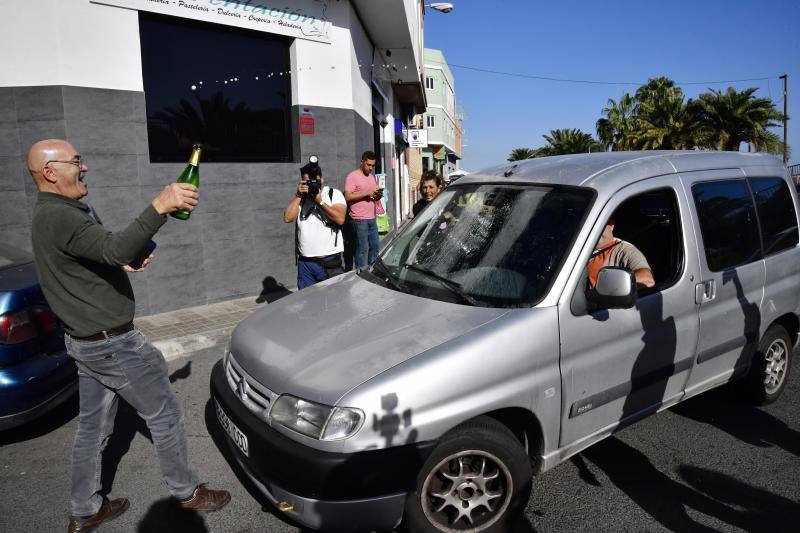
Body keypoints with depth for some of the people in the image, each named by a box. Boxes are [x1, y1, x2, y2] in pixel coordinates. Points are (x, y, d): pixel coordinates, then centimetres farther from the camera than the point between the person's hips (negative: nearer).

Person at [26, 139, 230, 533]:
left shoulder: (49, 215, 13)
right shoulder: (61, 217, -23)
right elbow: (115, 248, -41)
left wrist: (123, 266, 10)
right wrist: (159, 207, -50)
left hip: (85, 339, 10)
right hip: (111, 344, -10)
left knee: (93, 426, 18)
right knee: (164, 415, 4)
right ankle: (187, 493, 21)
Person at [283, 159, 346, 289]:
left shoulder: (334, 194, 2)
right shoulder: (300, 197, 12)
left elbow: (340, 219, -13)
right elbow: (287, 218, -1)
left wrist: (320, 201, -16)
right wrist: (298, 195, -7)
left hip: (330, 261, -3)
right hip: (305, 262, 3)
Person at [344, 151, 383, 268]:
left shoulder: (372, 177, 18)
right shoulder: (352, 176, -7)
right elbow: (348, 197, -16)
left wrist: (378, 195, 0)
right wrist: (367, 193, -20)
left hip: (372, 219, 8)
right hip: (359, 220, -8)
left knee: (375, 246, 12)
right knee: (362, 249, -5)